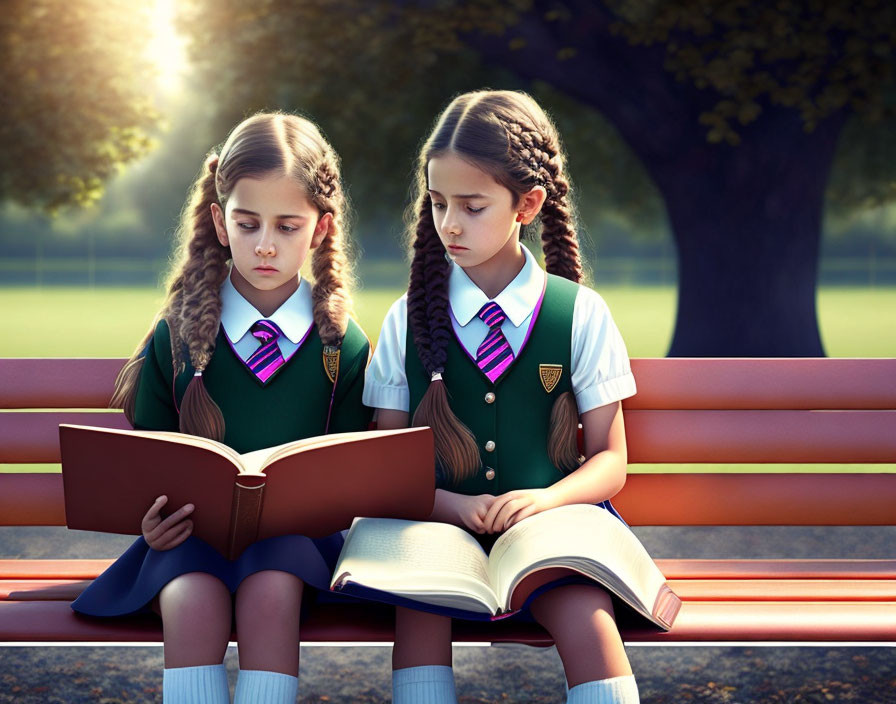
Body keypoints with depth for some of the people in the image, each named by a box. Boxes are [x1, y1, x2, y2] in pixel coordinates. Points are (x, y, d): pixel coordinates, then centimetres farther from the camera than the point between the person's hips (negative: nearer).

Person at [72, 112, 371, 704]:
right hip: (192, 532, 1)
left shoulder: (343, 345, 6)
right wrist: (152, 517, -11)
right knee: (193, 598, -32)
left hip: (295, 529, 0)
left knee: (270, 592, -33)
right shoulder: (177, 334, 7)